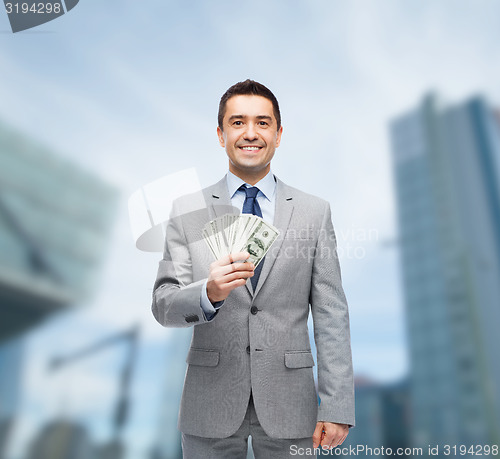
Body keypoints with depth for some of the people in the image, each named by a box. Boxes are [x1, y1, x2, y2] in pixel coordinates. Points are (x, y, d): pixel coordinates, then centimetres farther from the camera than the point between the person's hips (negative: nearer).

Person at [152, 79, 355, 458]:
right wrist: (209, 292, -25)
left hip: (288, 404, 1)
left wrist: (337, 407, -6)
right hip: (210, 406, 0)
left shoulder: (315, 212, -1)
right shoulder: (187, 211, -1)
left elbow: (331, 314, -3)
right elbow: (163, 305, -5)